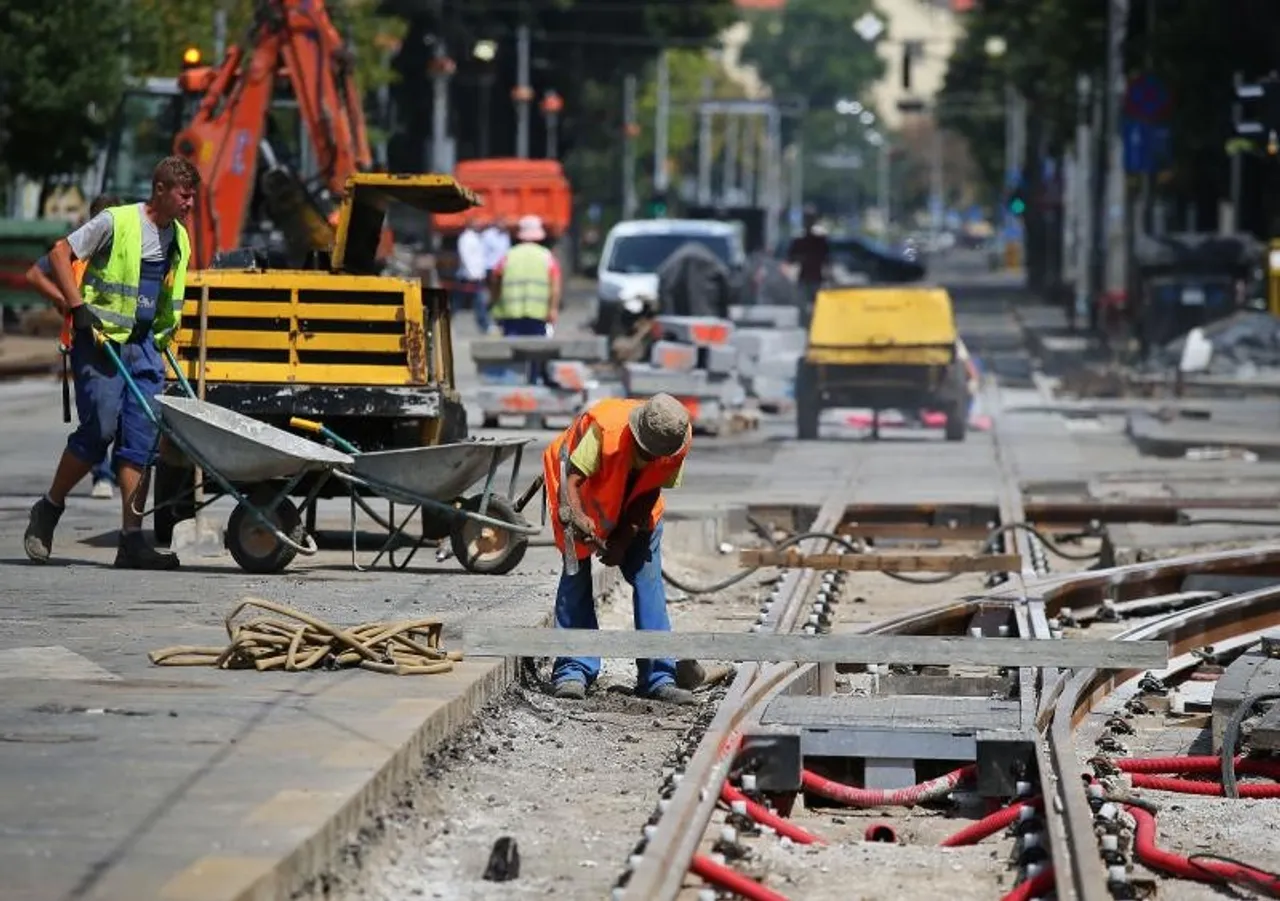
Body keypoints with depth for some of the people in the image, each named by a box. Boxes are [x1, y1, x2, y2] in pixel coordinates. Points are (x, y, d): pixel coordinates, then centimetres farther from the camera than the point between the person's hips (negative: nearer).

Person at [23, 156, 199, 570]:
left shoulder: (178, 239, 13)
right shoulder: (116, 223, -9)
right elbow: (60, 253, -9)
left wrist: (164, 340, 19)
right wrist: (77, 306, -16)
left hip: (144, 345, 6)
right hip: (101, 338, -6)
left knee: (140, 439, -2)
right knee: (99, 430, -11)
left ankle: (132, 540, -5)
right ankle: (48, 510, 10)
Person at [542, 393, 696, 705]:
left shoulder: (678, 441, -25)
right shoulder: (605, 428, -39)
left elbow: (650, 493, -14)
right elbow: (571, 481, -40)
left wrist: (624, 540, -20)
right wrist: (577, 518, -58)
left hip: (631, 505, 3)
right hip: (584, 496, -3)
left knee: (647, 576, -5)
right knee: (576, 572, -12)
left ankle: (658, 677, -4)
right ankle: (573, 672, -9)